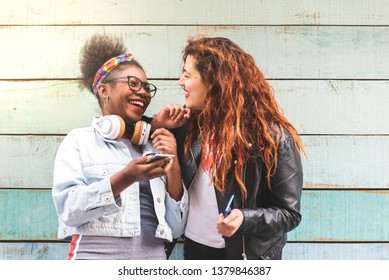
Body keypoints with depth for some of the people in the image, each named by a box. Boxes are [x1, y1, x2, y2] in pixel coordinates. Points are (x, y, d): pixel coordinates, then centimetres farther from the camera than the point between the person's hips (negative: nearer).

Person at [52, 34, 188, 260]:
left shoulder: (155, 148, 10)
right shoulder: (79, 140, 2)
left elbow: (176, 229, 4)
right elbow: (68, 209, -11)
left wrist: (174, 167, -8)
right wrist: (126, 178, -21)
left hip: (153, 256, 3)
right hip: (94, 254, -3)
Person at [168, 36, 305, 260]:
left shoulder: (273, 137, -16)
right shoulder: (192, 123, 1)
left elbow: (290, 214, -11)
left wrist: (245, 219, -28)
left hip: (245, 256, -5)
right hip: (193, 248, 6)